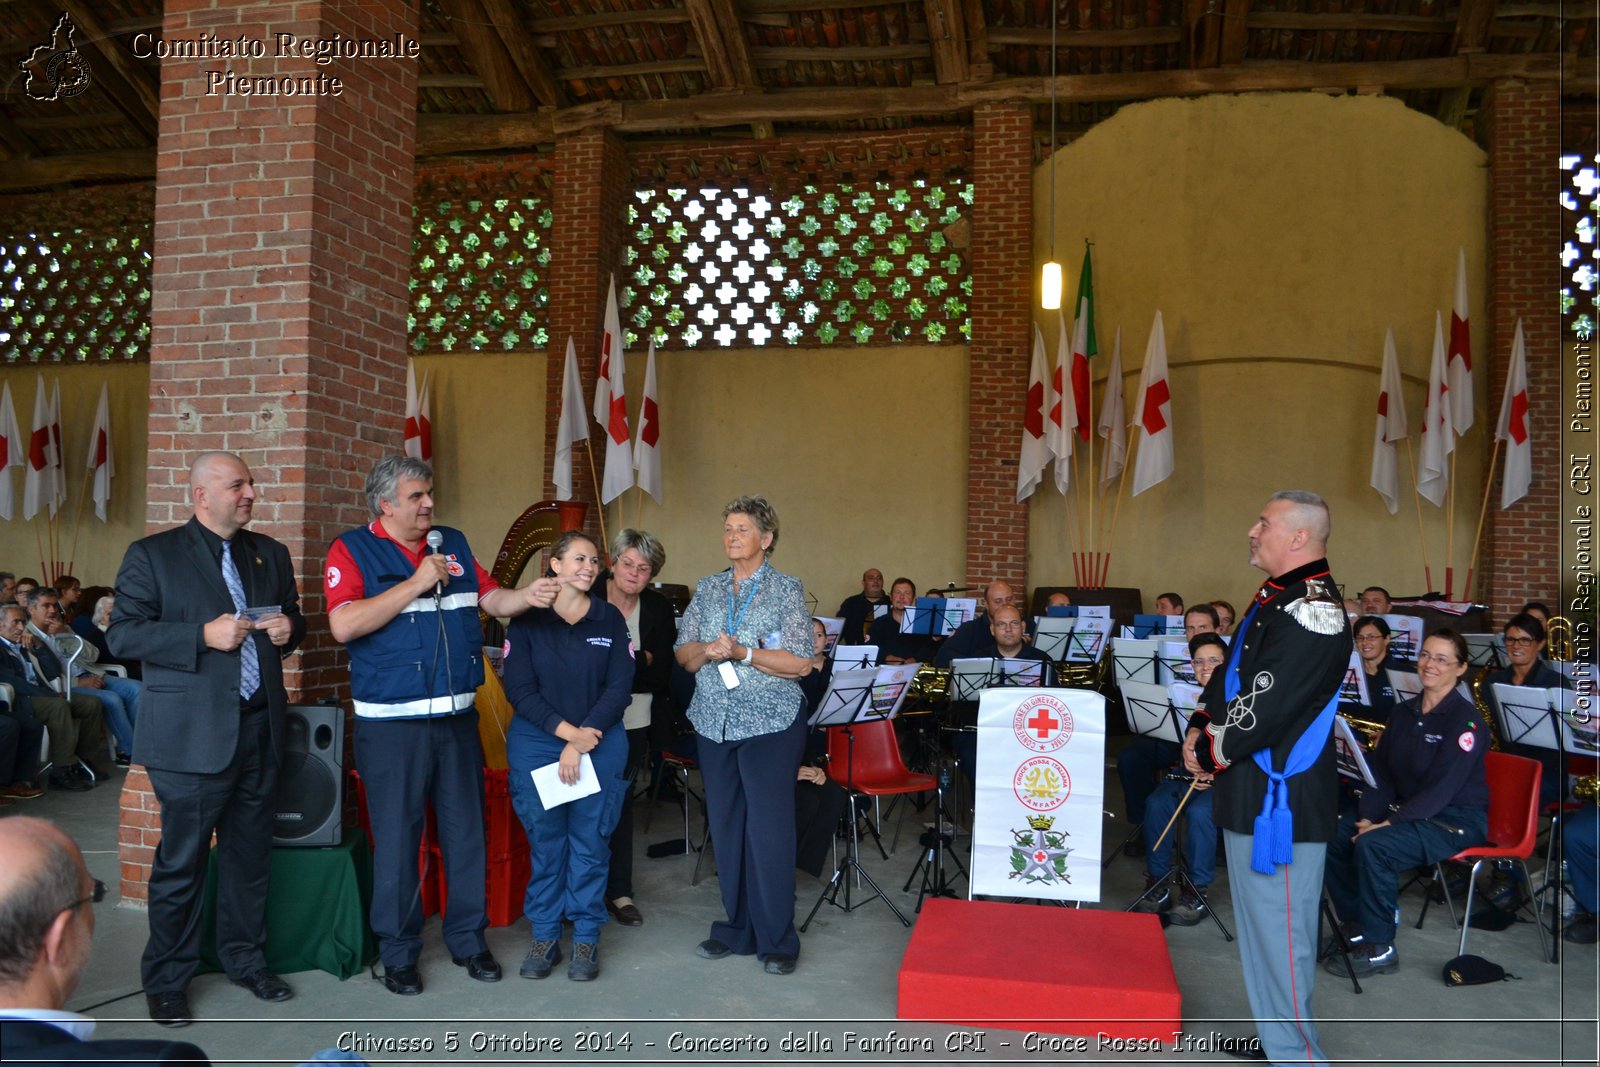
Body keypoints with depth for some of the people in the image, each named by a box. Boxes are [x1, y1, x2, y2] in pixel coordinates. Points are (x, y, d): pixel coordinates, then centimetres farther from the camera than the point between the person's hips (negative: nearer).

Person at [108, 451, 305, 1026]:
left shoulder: (270, 553, 13)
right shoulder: (152, 554, -2)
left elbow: (292, 617, 22)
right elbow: (122, 634, -7)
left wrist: (289, 628, -1)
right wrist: (203, 635, -18)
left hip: (260, 730, 5)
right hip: (192, 736, -5)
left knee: (251, 855, 14)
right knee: (181, 862, 4)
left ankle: (246, 959, 31)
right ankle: (166, 981, 21)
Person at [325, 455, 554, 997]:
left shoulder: (453, 544, 11)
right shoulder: (353, 550, -4)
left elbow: (492, 598, 14)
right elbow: (344, 625, -17)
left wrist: (527, 596, -8)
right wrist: (417, 584, -16)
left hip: (457, 718, 5)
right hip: (392, 724, -4)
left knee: (467, 832, 11)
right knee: (396, 838, 5)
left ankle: (468, 938, 26)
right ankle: (398, 952, 21)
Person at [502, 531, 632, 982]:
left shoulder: (611, 620, 3)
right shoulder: (527, 620, 0)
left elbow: (619, 688, -2)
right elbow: (519, 689, -6)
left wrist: (582, 742, -11)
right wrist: (566, 730, -14)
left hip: (600, 742, 1)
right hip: (536, 742, 0)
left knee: (591, 841, 2)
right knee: (545, 841, 4)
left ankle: (586, 939, 15)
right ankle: (544, 936, 18)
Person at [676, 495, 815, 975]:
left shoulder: (787, 589, -2)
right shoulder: (707, 589, 11)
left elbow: (800, 663, -9)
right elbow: (683, 655, 8)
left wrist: (743, 653, -19)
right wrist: (708, 650, -13)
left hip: (771, 724, -4)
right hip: (715, 722, 5)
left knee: (769, 828, -4)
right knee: (726, 827, 8)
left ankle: (777, 940, 7)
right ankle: (737, 928, 22)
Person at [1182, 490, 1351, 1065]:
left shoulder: (1313, 611, -20)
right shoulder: (1275, 598, 13)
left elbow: (1265, 707, -24)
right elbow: (1231, 673, 20)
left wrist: (1208, 754, -11)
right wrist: (1199, 727, 4)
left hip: (1281, 799, -11)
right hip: (1247, 792, 11)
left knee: (1279, 929, -1)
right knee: (1258, 923, 21)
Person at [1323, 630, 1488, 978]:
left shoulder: (1466, 720, -14)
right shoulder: (1404, 712, 9)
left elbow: (1441, 789, -21)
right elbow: (1380, 770, 6)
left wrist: (1388, 823, -25)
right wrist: (1369, 817, -10)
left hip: (1456, 819, -8)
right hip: (1407, 808, 8)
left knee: (1373, 846, -30)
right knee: (1332, 834, -10)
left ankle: (1379, 949, -16)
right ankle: (1359, 922, 5)